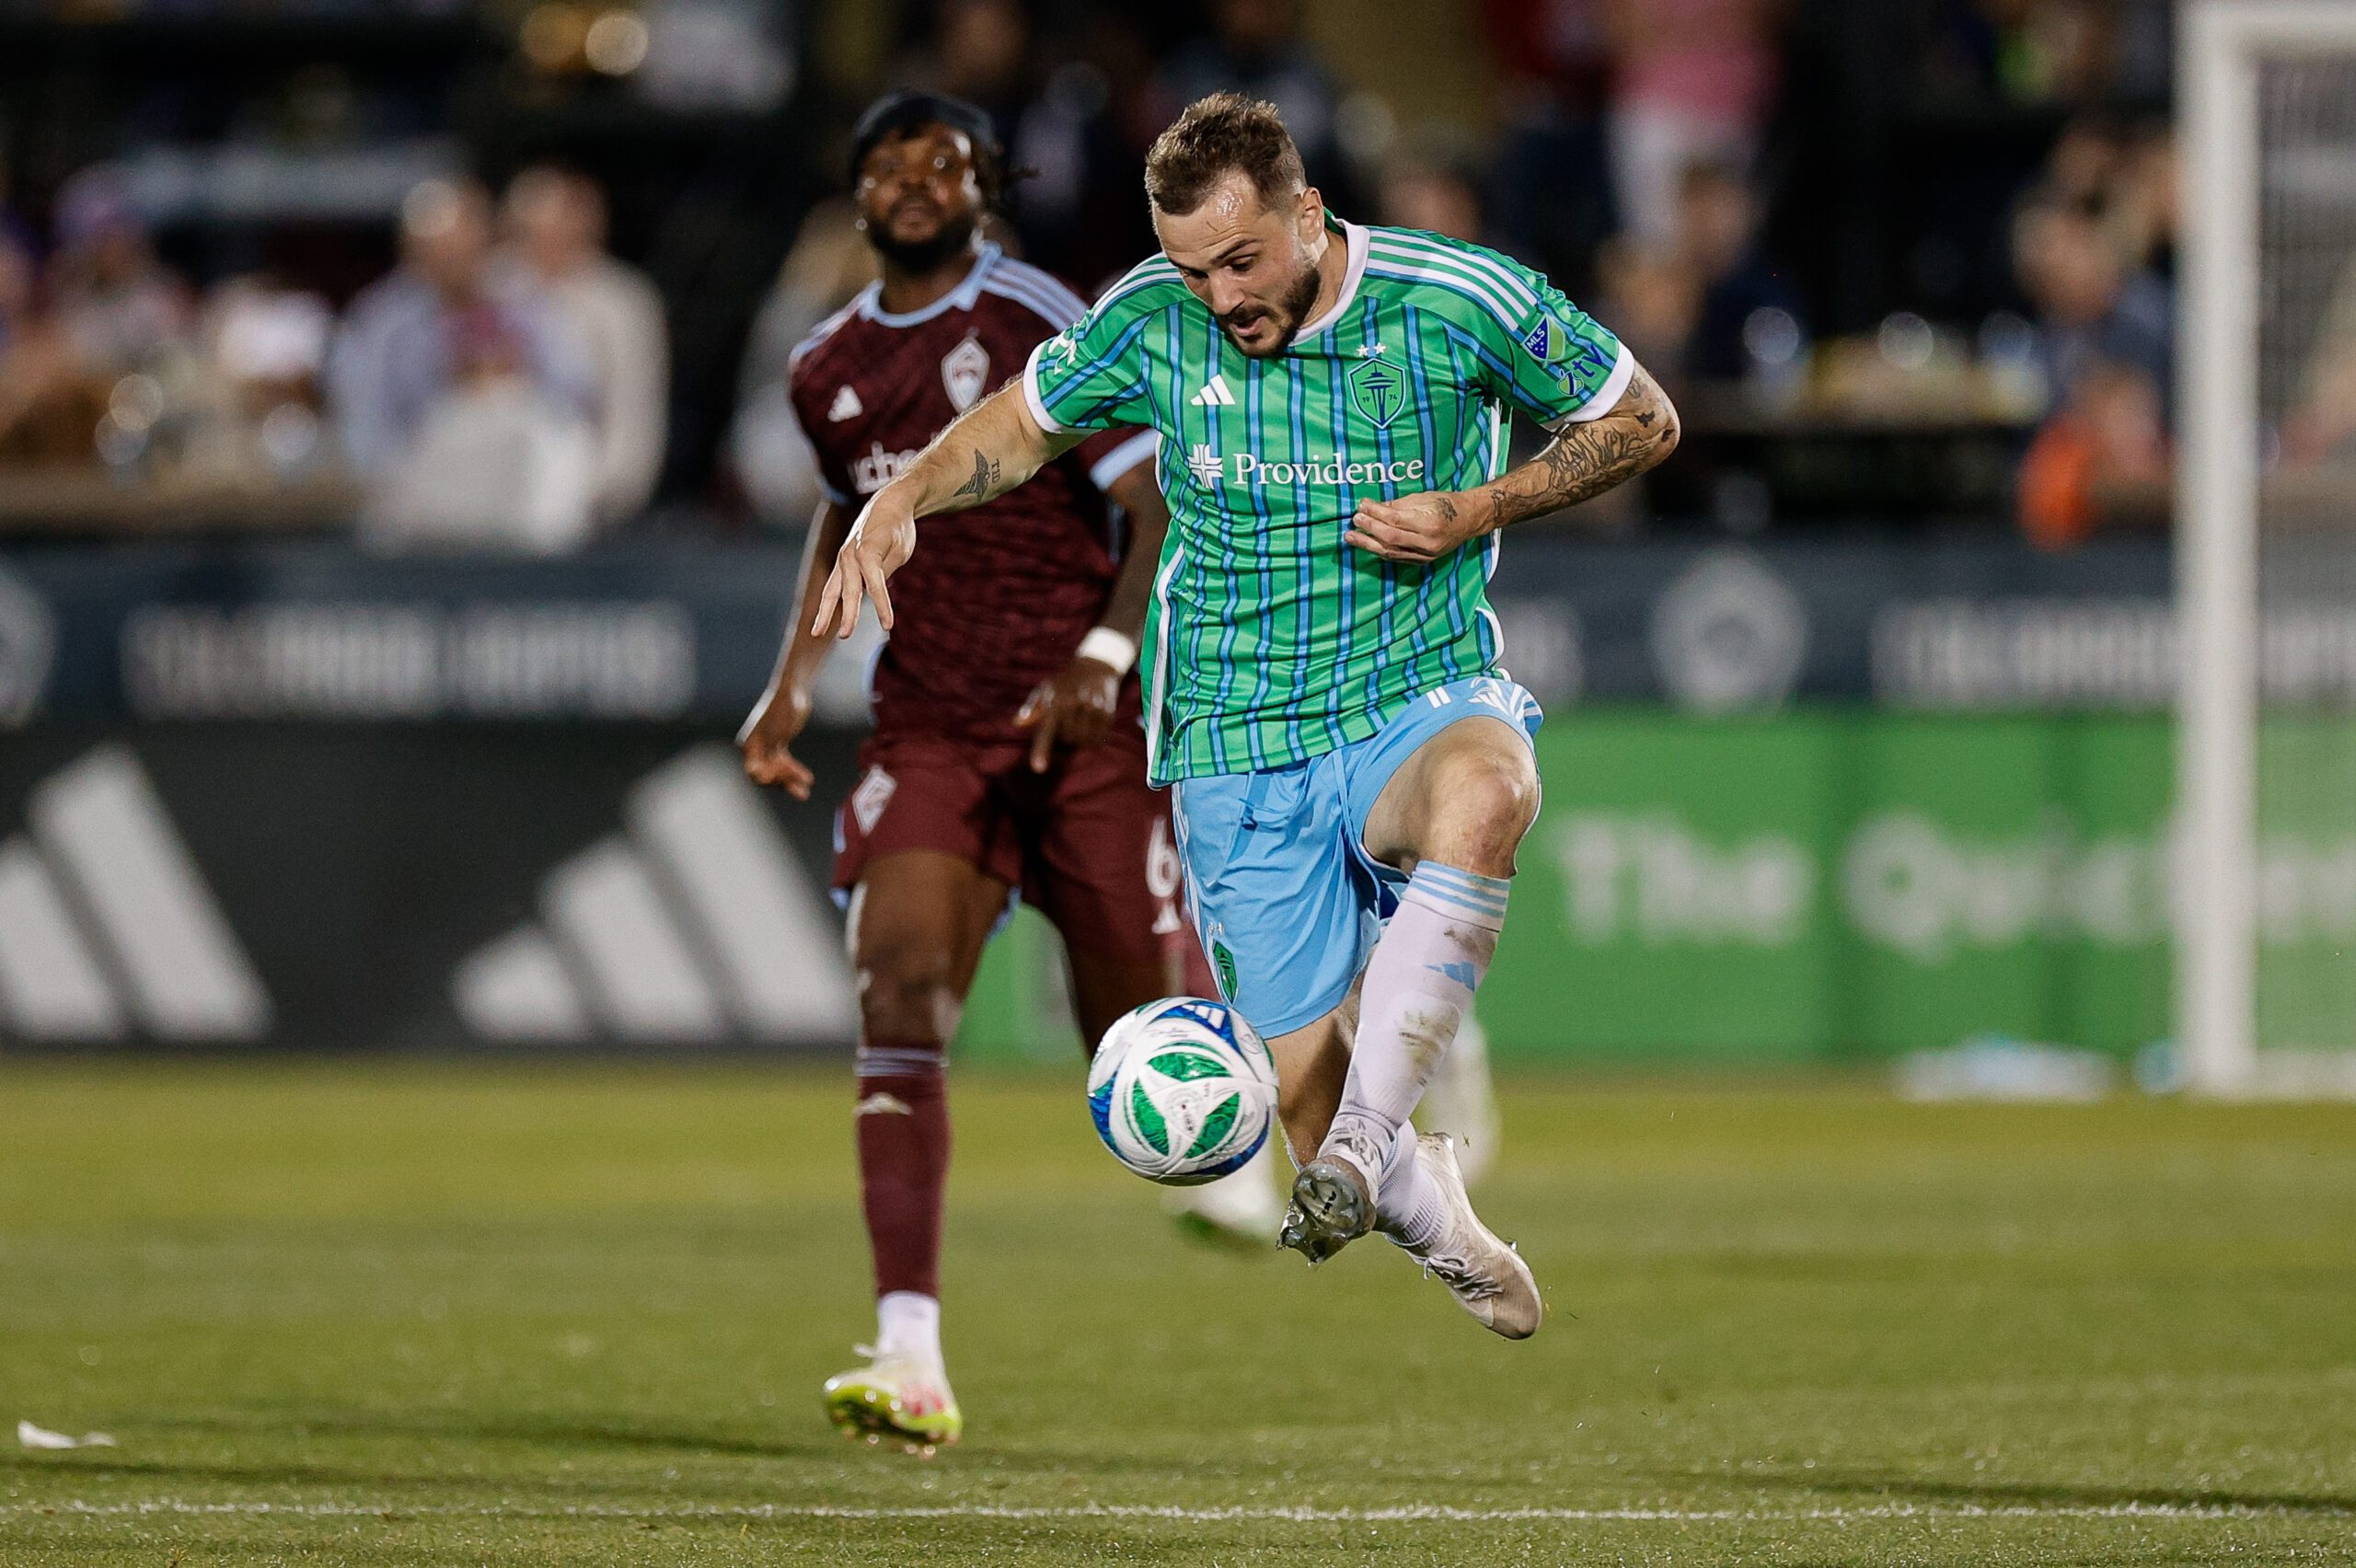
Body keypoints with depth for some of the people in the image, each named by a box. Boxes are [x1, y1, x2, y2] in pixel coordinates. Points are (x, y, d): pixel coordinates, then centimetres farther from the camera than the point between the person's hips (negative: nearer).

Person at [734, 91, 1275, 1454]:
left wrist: (1105, 656, -25)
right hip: (930, 729, 3)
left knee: (1137, 1032, 1)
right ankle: (912, 1363, -25)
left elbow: (1161, 509, -12)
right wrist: (796, 677, 18)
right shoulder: (830, 369, 9)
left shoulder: (1044, 327, -9)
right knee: (900, 995, -18)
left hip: (1085, 724, -3)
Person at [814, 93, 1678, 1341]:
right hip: (1241, 756, 2)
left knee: (1484, 793, -40)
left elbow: (1643, 422, 3)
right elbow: (1024, 422, 16)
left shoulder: (1463, 301, -10)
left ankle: (1360, 1145, -38)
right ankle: (1448, 1238, 30)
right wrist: (899, 504, -3)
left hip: (1420, 701, -2)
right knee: (1306, 1086, -4)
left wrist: (1478, 513, -10)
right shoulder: (1151, 322, -3)